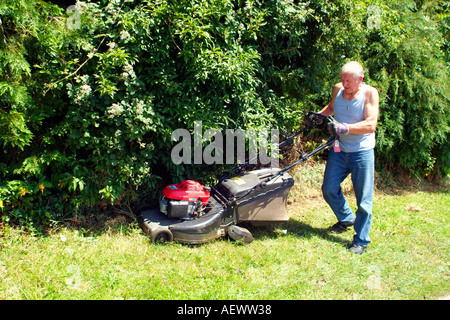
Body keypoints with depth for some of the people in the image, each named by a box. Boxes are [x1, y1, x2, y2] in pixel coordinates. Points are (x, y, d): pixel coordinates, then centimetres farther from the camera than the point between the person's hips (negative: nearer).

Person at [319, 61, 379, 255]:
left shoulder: (370, 93, -13)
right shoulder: (338, 89, 1)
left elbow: (370, 124, -22)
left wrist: (347, 127, -34)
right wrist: (319, 116, 4)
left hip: (361, 152, -5)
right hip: (339, 150, 5)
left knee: (363, 199, 0)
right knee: (329, 189, 11)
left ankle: (361, 240, 14)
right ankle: (346, 219, 38)